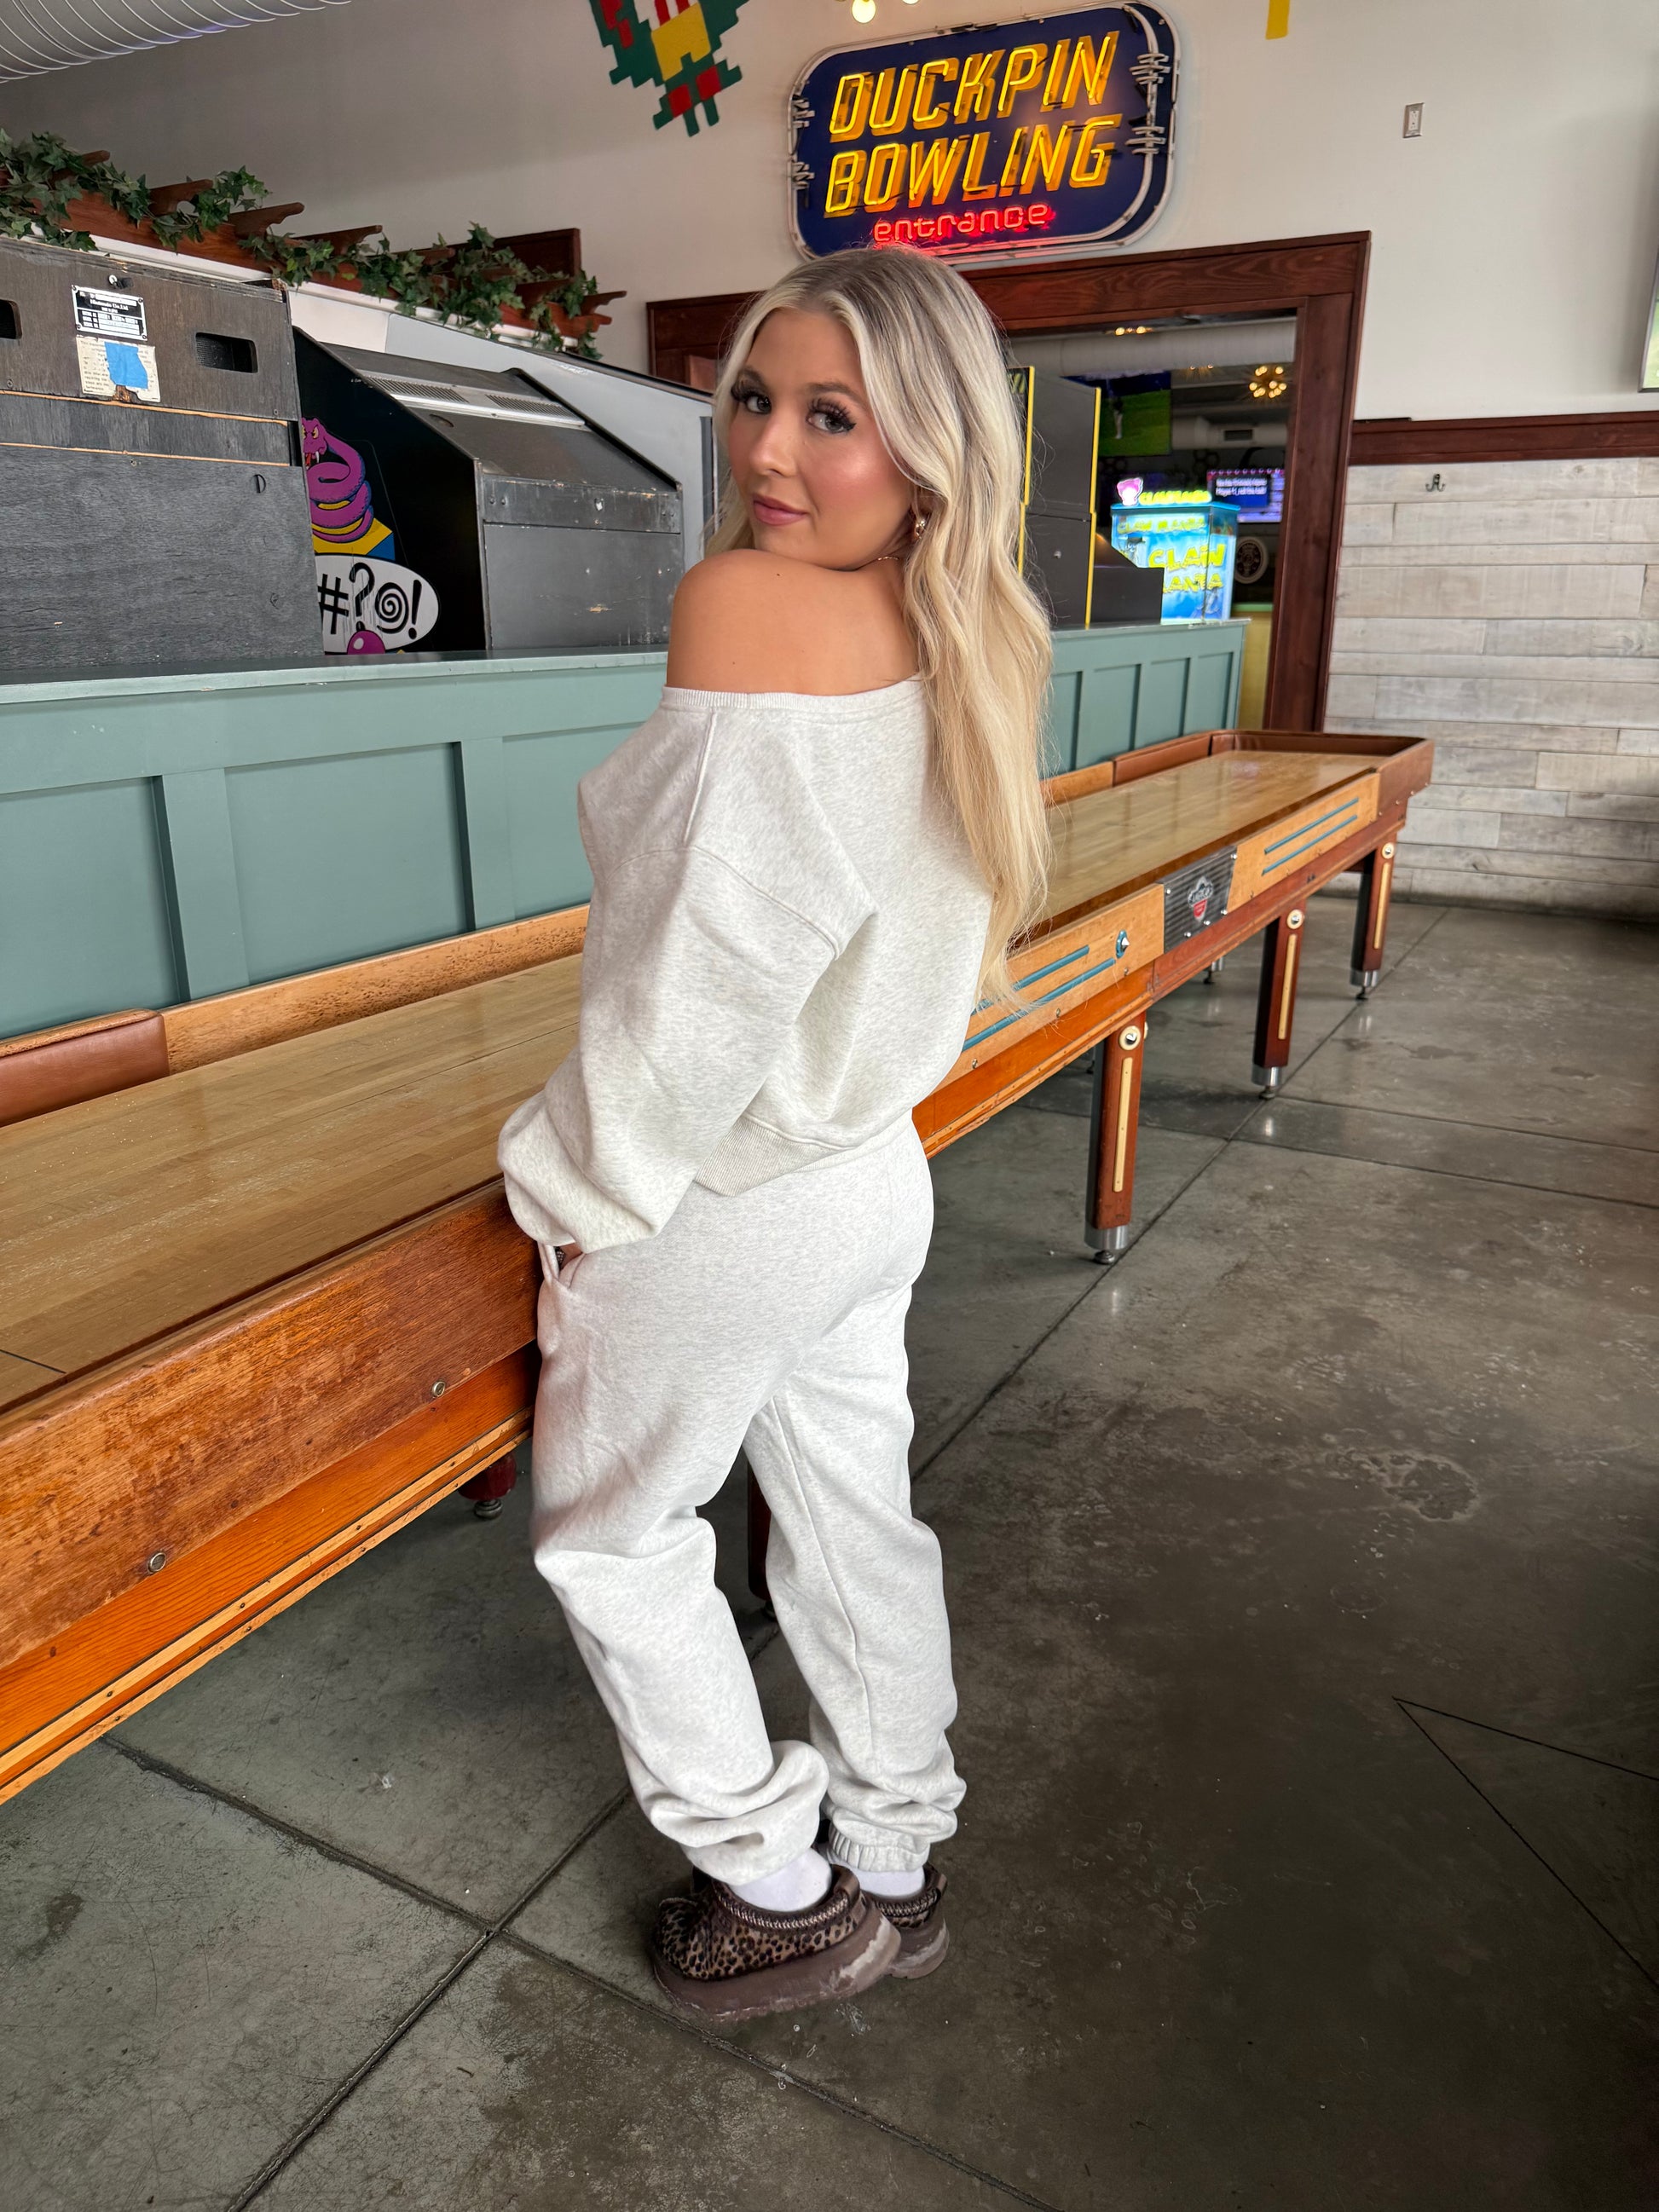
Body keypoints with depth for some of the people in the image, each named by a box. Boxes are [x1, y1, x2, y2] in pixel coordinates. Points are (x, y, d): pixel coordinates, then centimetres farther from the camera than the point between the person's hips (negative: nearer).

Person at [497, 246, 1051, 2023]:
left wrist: (588, 1180, -13)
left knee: (604, 1532, 16)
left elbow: (712, 950, -27)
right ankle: (894, 1872, 40)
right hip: (874, 1174, 8)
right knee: (855, 1523, 21)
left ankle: (779, 1896, 30)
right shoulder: (956, 644, 2)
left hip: (728, 1202, -7)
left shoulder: (746, 600, -24)